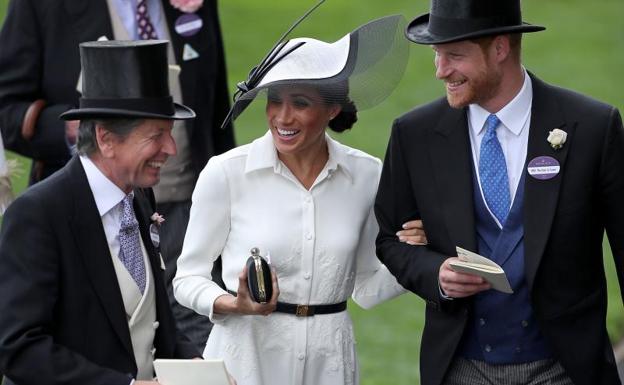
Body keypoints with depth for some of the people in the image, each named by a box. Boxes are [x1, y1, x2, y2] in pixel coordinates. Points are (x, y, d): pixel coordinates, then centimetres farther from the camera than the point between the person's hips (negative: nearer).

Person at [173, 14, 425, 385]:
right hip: (246, 355, -2)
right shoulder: (226, 173, -10)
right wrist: (233, 305, -20)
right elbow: (188, 278, -3)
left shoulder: (367, 175, -2)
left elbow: (366, 287, 7)